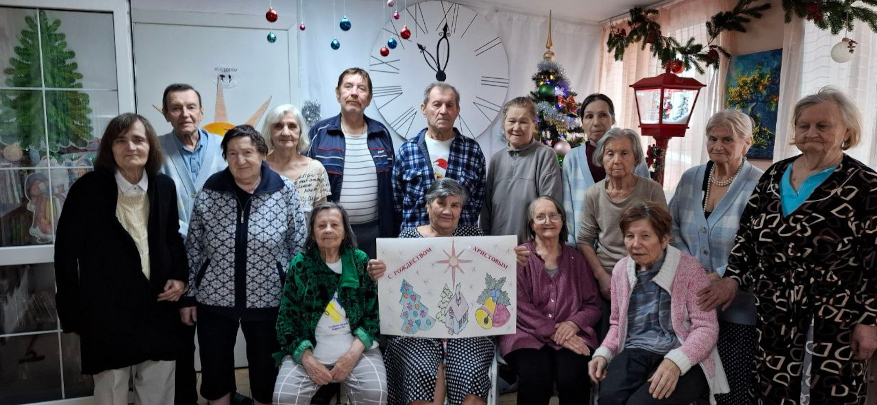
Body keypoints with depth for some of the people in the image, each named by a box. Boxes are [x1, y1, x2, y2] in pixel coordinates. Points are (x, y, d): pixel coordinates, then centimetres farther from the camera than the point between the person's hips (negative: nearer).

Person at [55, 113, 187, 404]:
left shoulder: (164, 187, 1)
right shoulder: (87, 189, -9)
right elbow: (66, 252, -5)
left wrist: (179, 276, -3)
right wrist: (71, 313, -5)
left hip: (158, 309, 3)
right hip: (106, 312, -3)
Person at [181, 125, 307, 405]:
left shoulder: (285, 192, -7)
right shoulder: (209, 193, -4)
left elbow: (298, 248, -3)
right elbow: (192, 249, 2)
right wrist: (188, 296, 3)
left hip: (268, 300, -1)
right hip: (214, 299, 1)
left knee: (266, 371, 12)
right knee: (214, 369, 15)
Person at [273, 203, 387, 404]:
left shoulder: (360, 261, 3)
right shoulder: (300, 265, 3)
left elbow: (374, 313, 1)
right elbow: (287, 319, 2)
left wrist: (353, 353, -12)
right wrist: (307, 359, -12)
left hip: (357, 346, 0)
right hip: (309, 349, 1)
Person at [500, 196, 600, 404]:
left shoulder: (576, 259, 15)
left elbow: (593, 305, 11)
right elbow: (520, 306, -5)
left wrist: (573, 324, -10)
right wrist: (553, 333, -15)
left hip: (571, 335, 2)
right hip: (528, 334, -2)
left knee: (572, 378, -27)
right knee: (536, 379, -30)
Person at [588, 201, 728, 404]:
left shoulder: (689, 268, -5)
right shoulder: (620, 269, 10)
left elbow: (706, 327, -9)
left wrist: (675, 361, -25)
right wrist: (604, 353, 2)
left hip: (684, 360, -3)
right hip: (635, 353, 3)